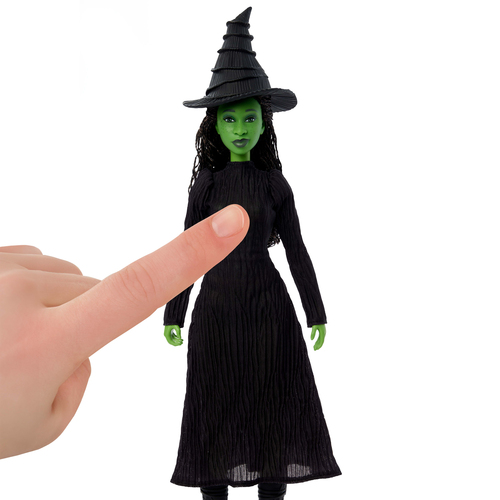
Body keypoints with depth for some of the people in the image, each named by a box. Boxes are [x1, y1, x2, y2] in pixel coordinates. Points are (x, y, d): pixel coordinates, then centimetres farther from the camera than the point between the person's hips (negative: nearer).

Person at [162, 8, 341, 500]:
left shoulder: (275, 184, 1)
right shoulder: (206, 184, 1)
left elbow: (296, 249, 4)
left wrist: (316, 312, 4)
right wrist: (173, 313, 5)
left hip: (267, 307, 0)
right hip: (217, 307, 0)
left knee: (272, 411, 4)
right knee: (215, 414, 6)